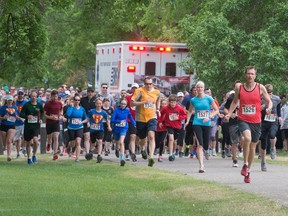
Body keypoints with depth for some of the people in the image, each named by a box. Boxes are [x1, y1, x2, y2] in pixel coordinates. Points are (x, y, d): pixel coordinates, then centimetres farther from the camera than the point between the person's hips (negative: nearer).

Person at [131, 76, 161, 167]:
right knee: (142, 139, 13)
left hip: (152, 118, 1)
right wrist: (144, 102, -21)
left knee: (151, 136, -21)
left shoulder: (156, 92, 4)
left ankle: (151, 157, -26)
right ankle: (143, 149, 51)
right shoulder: (140, 91, -8)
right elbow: (132, 102, -13)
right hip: (141, 118, -1)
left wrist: (158, 109, 14)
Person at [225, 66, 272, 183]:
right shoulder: (239, 87, 1)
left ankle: (248, 172, 26)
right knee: (247, 137, -30)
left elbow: (269, 101, 7)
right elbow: (235, 101, 15)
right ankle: (245, 164, -15)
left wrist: (269, 108, -15)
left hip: (256, 121, 1)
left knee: (252, 146, 9)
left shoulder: (260, 88, -1)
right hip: (243, 120, -1)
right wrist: (229, 114, 3)